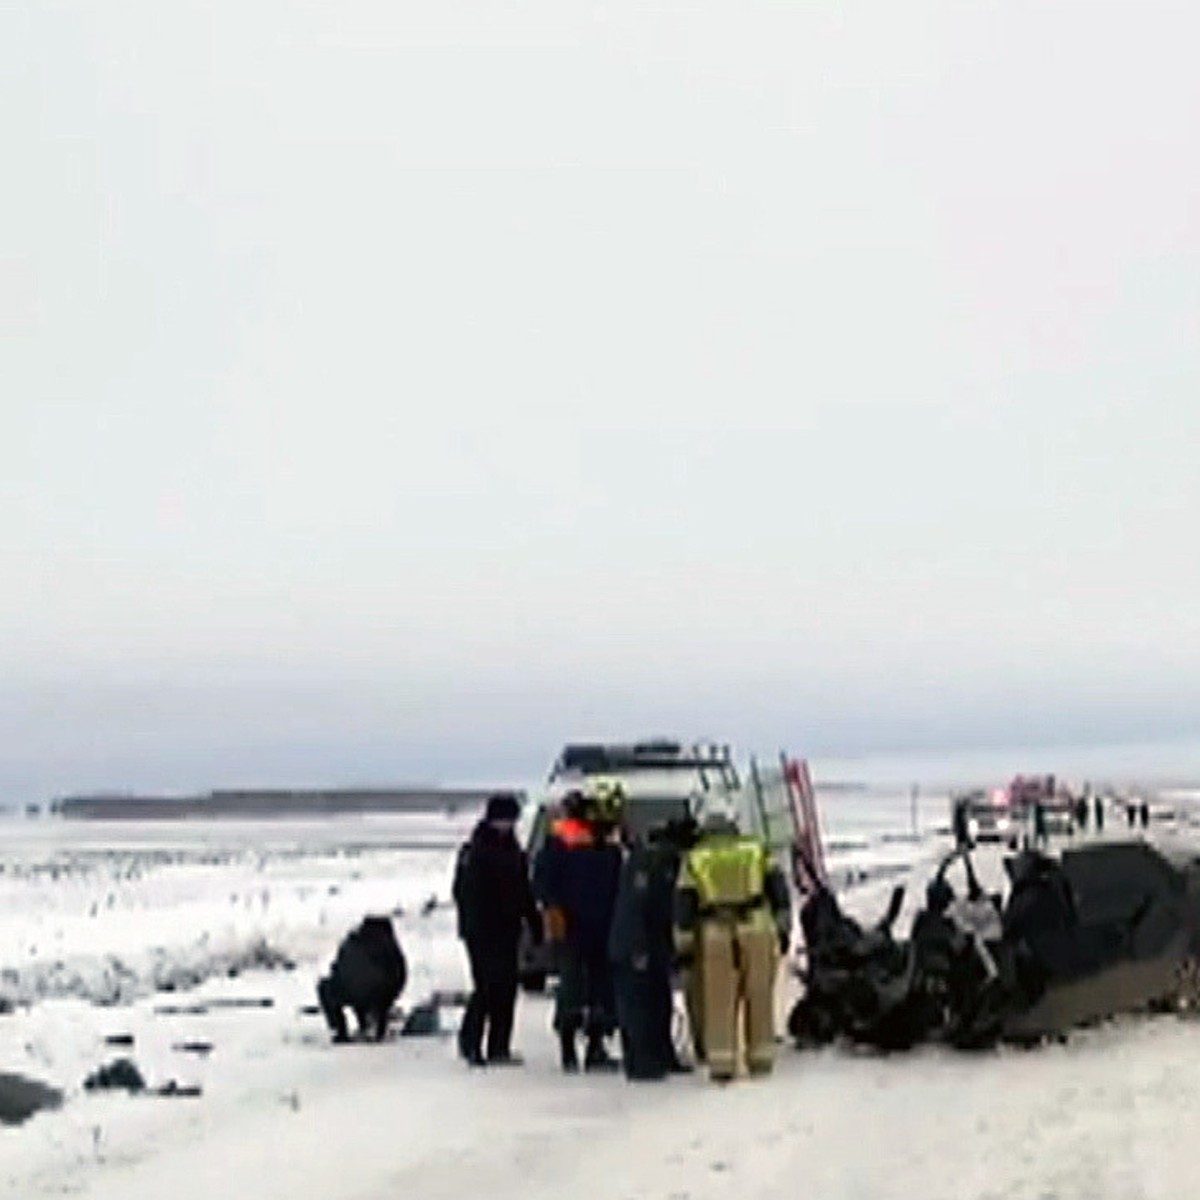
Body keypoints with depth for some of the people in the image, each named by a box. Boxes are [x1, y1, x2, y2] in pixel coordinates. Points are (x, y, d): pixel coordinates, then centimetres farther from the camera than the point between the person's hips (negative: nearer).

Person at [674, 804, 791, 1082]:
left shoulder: (693, 859, 13)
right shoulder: (756, 850, 15)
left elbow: (684, 904, 8)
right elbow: (778, 889, 10)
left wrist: (684, 945, 10)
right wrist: (783, 928, 13)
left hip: (715, 934, -1)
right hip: (757, 929, 1)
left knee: (719, 1001, 4)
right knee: (759, 997, 9)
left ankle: (721, 1061, 0)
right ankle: (761, 1057, 12)